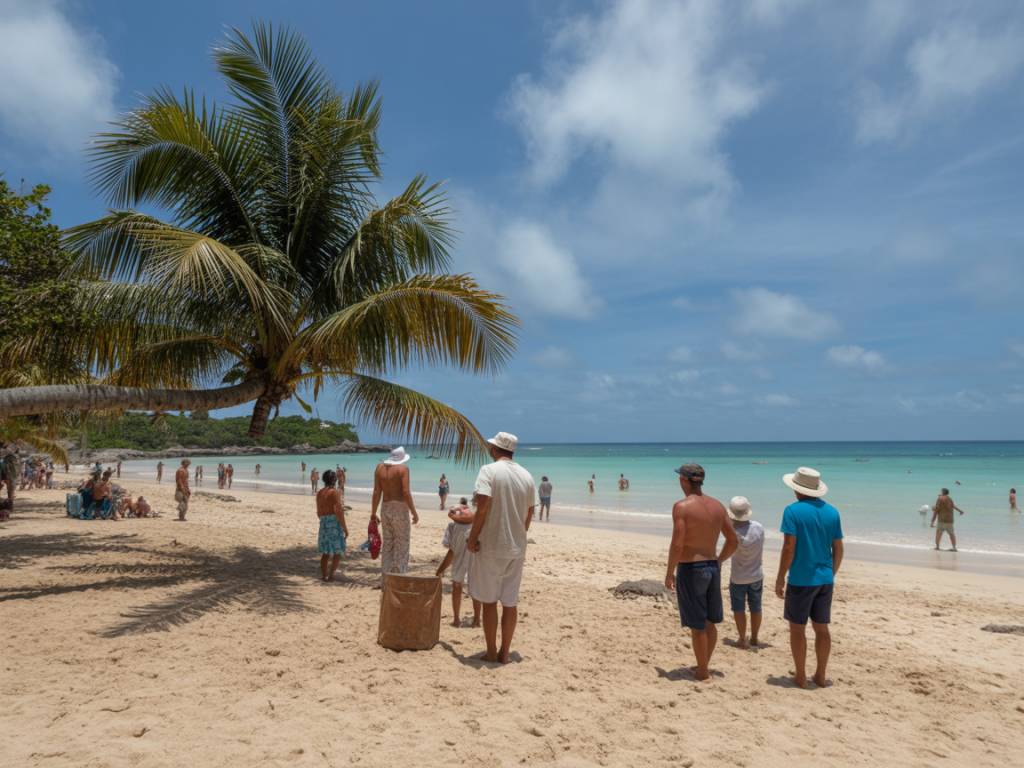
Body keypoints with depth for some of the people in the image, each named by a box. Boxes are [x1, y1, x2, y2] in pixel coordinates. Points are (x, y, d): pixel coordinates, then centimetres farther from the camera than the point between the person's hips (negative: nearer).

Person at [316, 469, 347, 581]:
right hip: (334, 522, -7)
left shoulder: (319, 493, 12)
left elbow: (319, 512, 18)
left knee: (325, 552, 14)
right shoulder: (335, 492, -10)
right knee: (338, 552, 2)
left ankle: (323, 575, 13)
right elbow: (338, 511, -16)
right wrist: (345, 528, -12)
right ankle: (331, 575, -6)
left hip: (323, 523, 7)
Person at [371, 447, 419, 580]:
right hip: (400, 508, -5)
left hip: (385, 508, 5)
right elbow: (406, 492, -16)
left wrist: (373, 513, 7)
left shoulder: (380, 467, 5)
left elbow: (376, 492, 3)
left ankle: (385, 579, 17)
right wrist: (414, 512, -9)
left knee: (387, 545, 14)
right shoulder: (403, 469, -9)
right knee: (401, 546, 3)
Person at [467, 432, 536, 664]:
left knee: (489, 601, 8)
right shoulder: (527, 476, 6)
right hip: (517, 547, 5)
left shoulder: (489, 470, -11)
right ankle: (504, 653, 18)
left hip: (490, 546, -5)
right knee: (510, 602, 11)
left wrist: (472, 538, -11)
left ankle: (491, 652, 15)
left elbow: (483, 507, -20)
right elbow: (529, 514, 11)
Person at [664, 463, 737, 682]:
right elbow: (733, 541, 10)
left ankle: (703, 671, 17)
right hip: (712, 568, 7)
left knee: (697, 625, 6)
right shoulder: (717, 505, 5)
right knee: (709, 622, 19)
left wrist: (669, 573, -10)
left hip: (690, 569, -7)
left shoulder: (682, 506, -15)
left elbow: (677, 544, -21)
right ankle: (704, 664, 34)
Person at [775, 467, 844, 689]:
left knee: (797, 628, 6)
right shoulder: (832, 512, 4)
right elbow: (838, 549, 8)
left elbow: (789, 548, -15)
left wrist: (780, 578, -8)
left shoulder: (793, 511, -12)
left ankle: (800, 676, 12)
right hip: (825, 579, 5)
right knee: (821, 628, 14)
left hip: (800, 579, -5)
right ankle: (820, 675, 21)